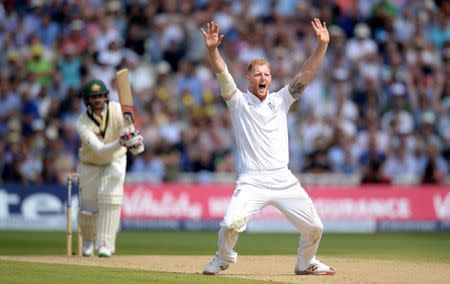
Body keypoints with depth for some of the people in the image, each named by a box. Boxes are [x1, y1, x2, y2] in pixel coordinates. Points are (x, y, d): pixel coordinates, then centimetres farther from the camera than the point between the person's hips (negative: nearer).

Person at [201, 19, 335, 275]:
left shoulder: (281, 100, 11)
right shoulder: (239, 102, 4)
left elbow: (306, 74, 2)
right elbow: (222, 73, -11)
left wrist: (322, 46, -11)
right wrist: (213, 49, -29)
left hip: (284, 180, 3)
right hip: (252, 182, -3)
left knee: (314, 227, 4)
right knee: (231, 224, -23)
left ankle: (306, 263, 33)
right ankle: (223, 259, 9)